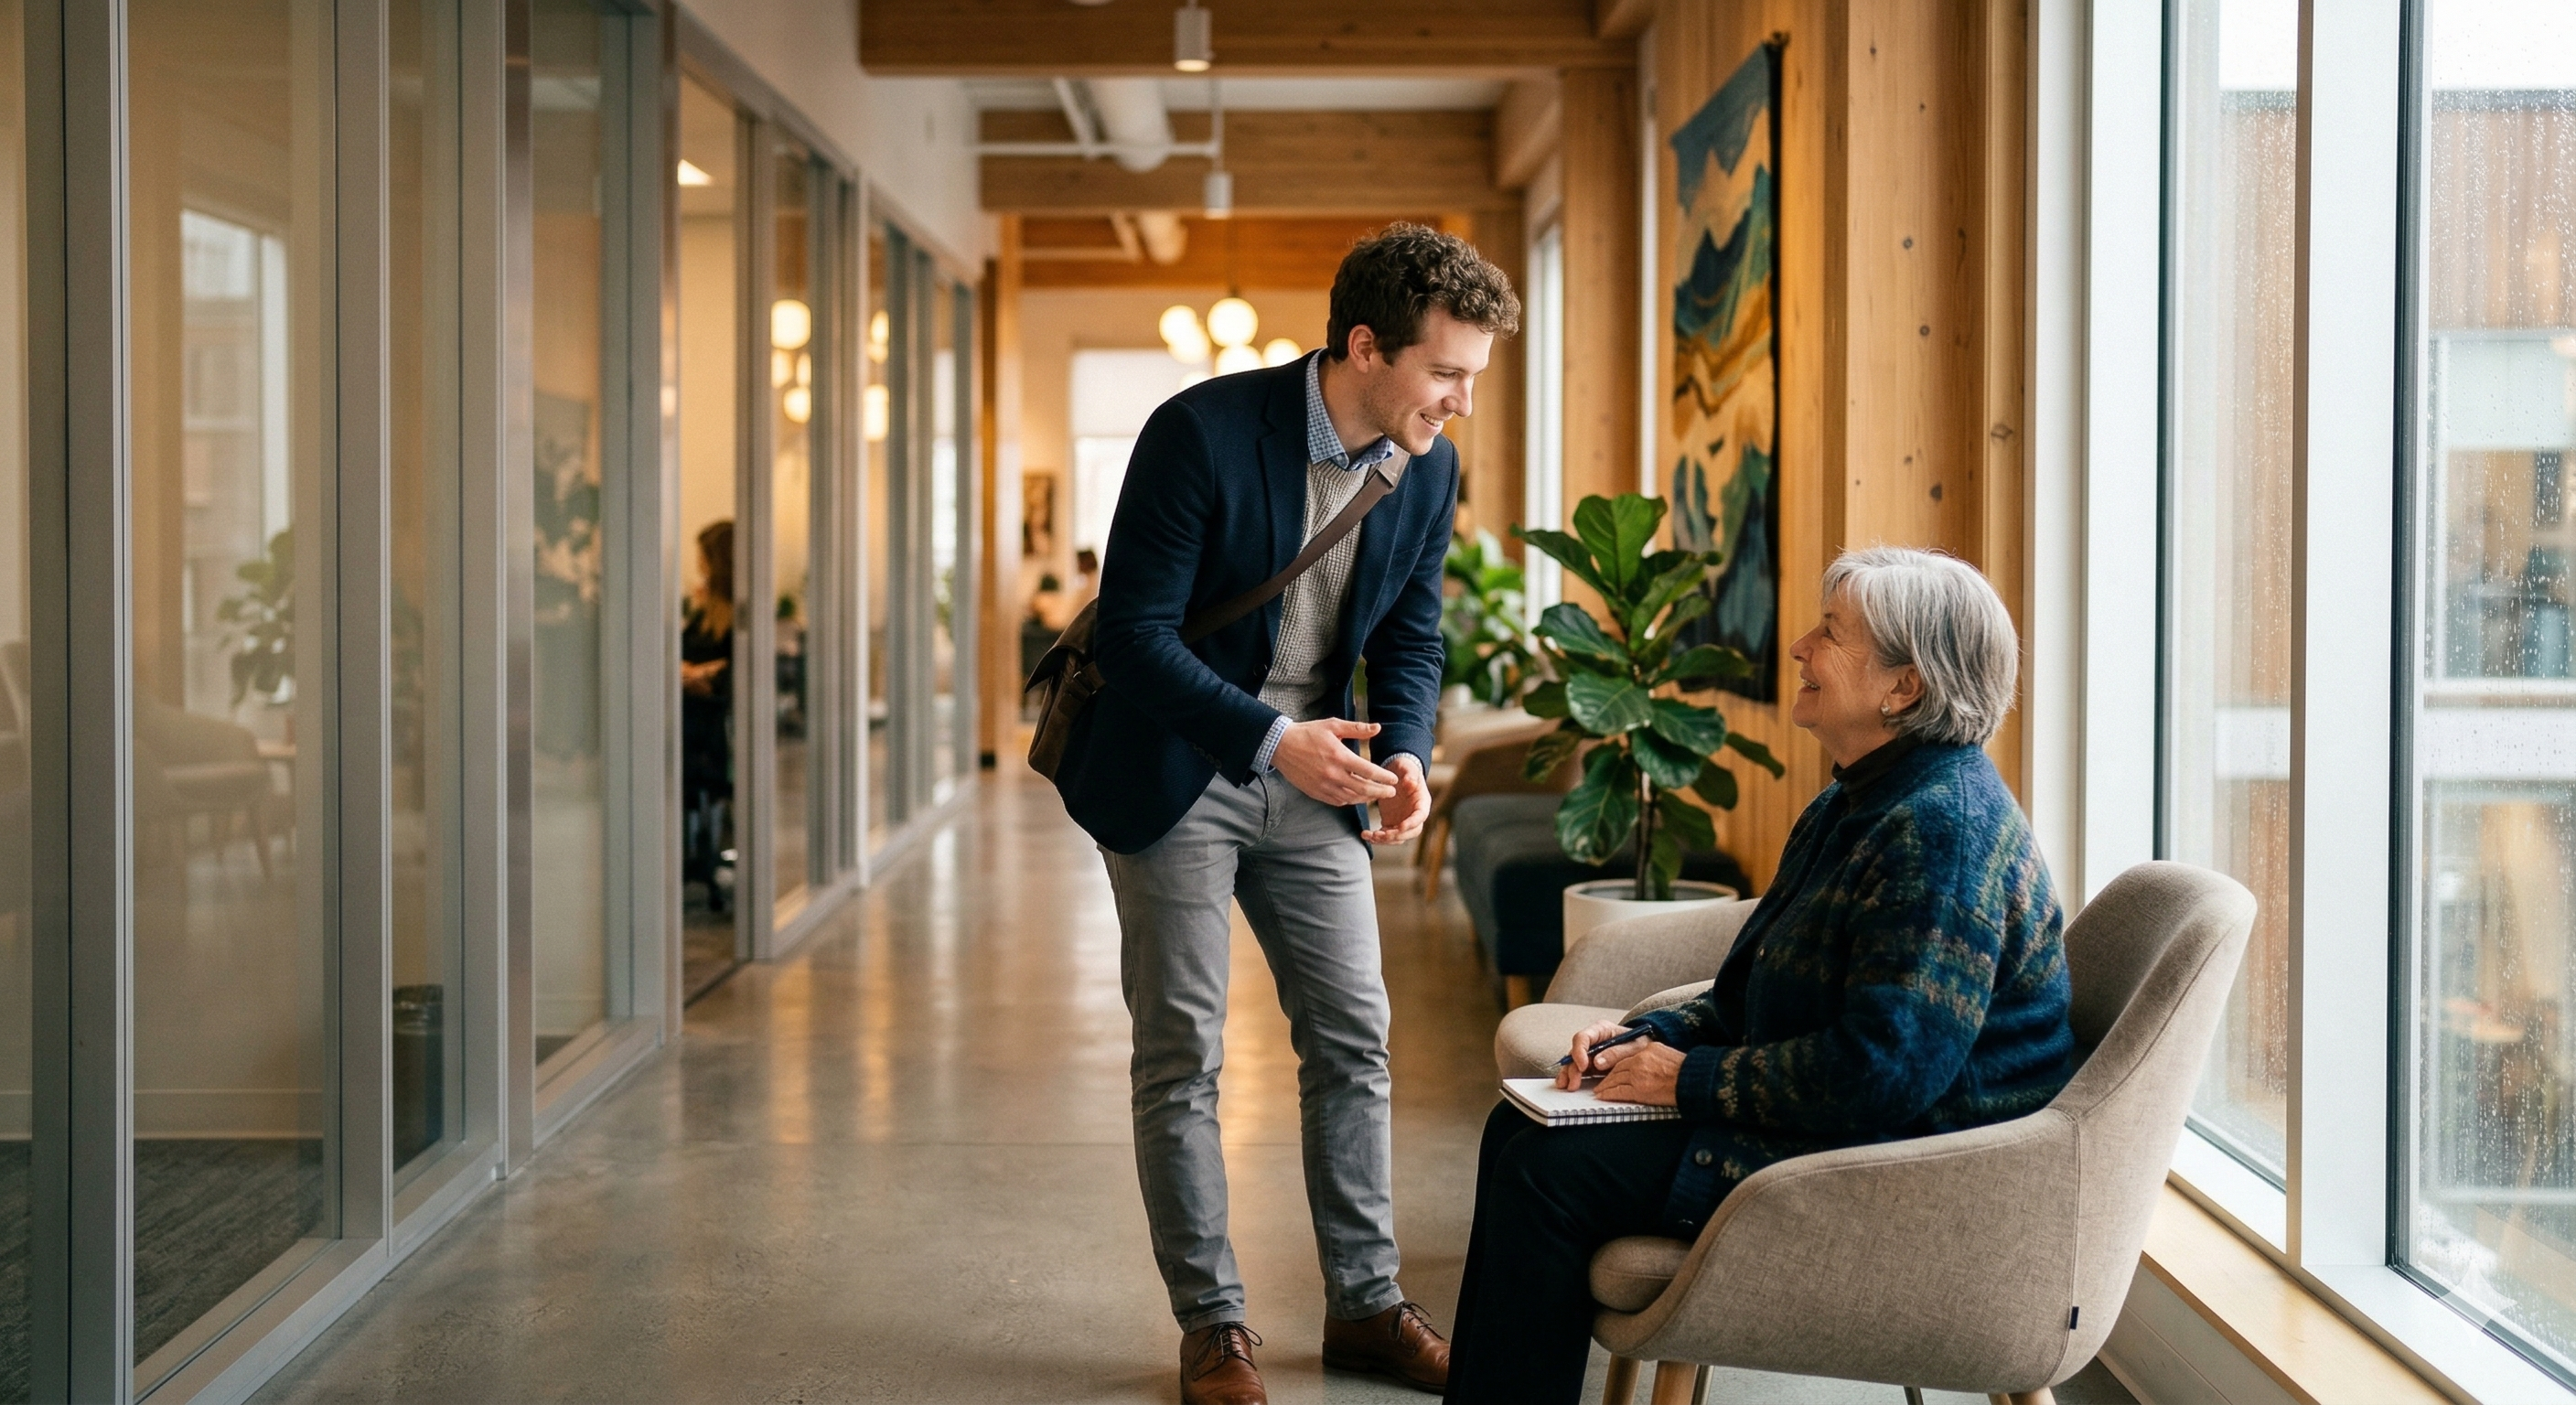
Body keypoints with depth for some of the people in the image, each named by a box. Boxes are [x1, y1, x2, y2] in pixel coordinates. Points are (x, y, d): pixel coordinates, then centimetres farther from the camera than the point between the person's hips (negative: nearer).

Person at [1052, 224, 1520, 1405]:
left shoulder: (1427, 467, -5)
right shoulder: (1203, 433, -24)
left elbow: (1411, 632, 6)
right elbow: (1132, 631, -24)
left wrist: (1403, 753, -13)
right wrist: (1271, 739, -32)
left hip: (1310, 776, 6)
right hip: (1173, 771, -5)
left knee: (1353, 1039, 7)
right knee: (1181, 1061, 1)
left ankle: (1366, 1306, 19)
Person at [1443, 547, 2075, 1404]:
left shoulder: (1942, 828, -22)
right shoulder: (1855, 804, 14)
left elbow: (1883, 1070, -28)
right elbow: (1757, 997, 20)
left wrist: (1692, 1077, -18)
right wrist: (1647, 1039, 1)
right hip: (1831, 1128, 11)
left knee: (1547, 1173, -15)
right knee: (1520, 1127, 8)